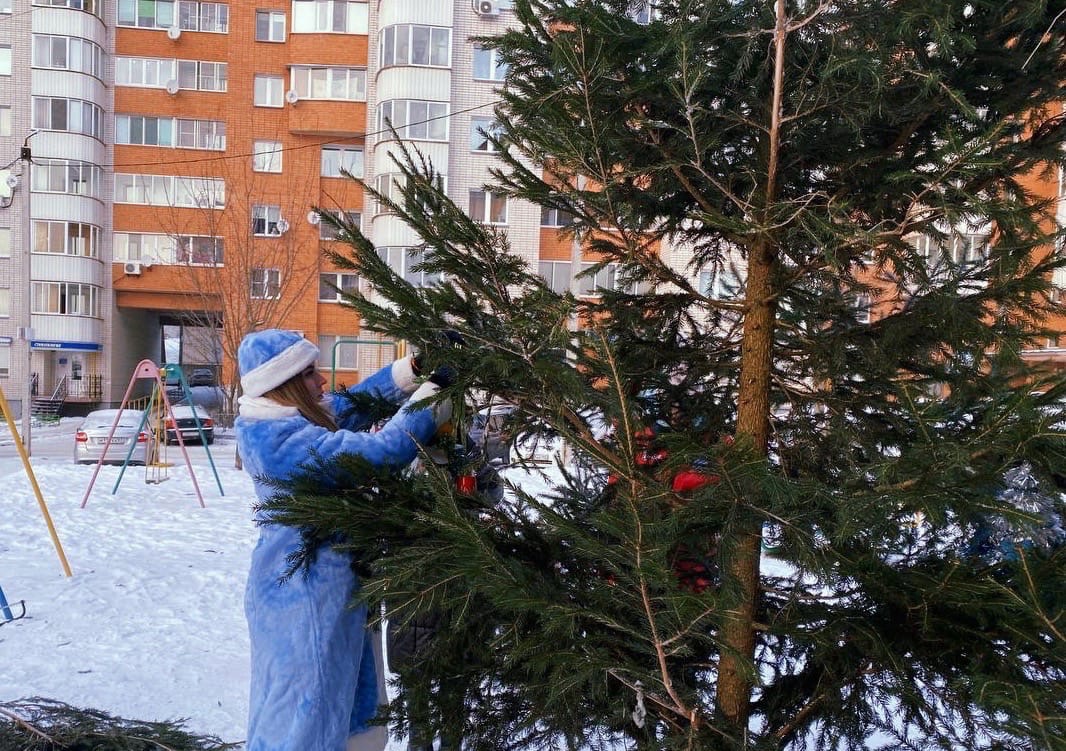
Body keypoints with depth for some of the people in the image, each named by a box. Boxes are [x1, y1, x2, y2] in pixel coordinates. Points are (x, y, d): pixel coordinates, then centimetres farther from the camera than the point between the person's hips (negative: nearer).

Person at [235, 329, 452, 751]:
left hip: (320, 581, 10)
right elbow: (373, 454, -29)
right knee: (306, 700, 4)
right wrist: (427, 406, -19)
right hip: (304, 589, -10)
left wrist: (416, 368, 0)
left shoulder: (285, 419, 4)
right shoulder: (280, 439, -26)